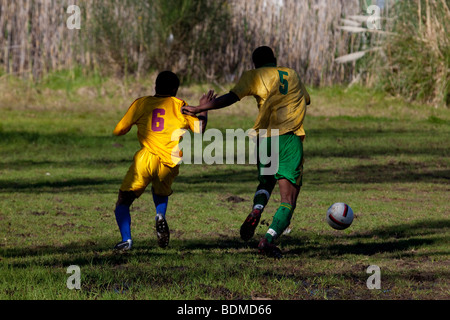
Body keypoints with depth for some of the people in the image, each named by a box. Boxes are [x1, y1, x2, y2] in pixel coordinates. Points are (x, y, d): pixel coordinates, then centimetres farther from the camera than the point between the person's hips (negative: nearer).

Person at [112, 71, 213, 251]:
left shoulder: (141, 104, 12)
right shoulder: (180, 106, 14)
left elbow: (118, 131, 14)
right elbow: (200, 129, 17)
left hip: (146, 160, -2)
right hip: (169, 165, 2)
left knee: (123, 201, 9)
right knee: (161, 192, 33)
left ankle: (126, 240, -13)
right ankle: (160, 216, 2)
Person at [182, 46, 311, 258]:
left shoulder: (254, 76, 11)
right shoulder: (292, 75, 20)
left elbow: (231, 97, -3)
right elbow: (306, 100, 36)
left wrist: (200, 109, 0)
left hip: (265, 136, 0)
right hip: (291, 137, 0)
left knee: (265, 182, 26)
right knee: (288, 199, -3)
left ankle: (256, 210, -5)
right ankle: (269, 238, -23)